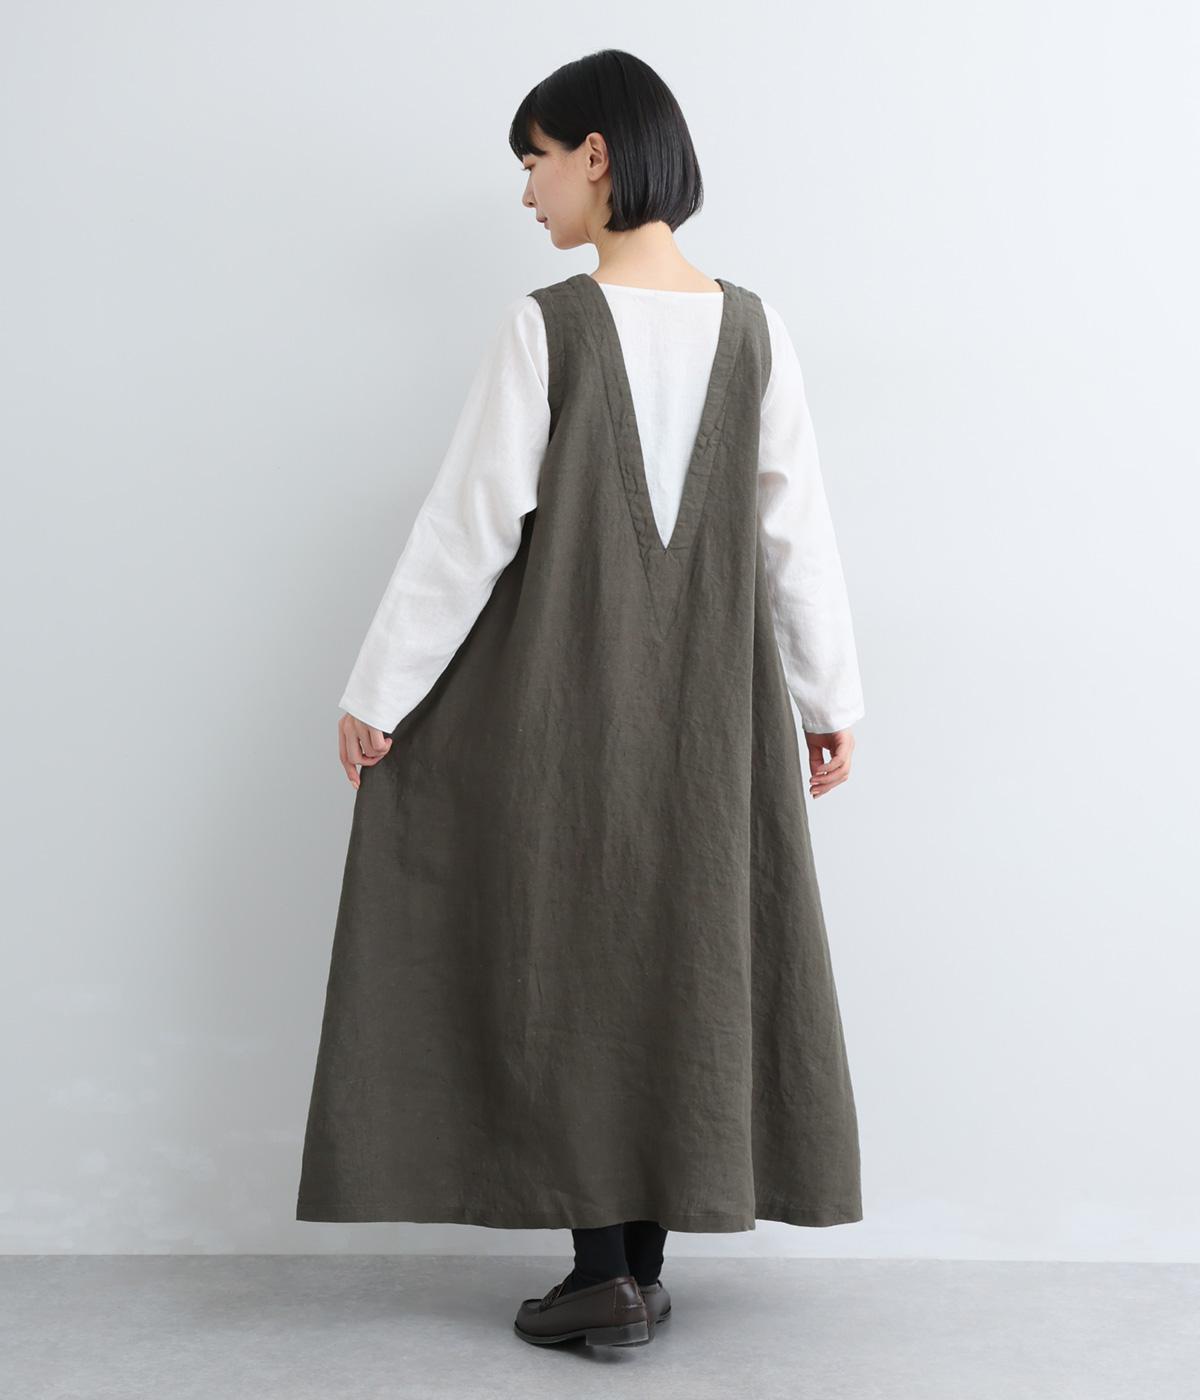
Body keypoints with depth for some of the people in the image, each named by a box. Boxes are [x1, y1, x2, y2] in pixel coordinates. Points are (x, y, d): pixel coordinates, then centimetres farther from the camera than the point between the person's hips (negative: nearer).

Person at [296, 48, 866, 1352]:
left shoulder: (543, 326, -11)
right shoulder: (753, 330, 1)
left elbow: (467, 525, -12)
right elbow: (796, 529, 2)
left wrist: (377, 692, -4)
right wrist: (829, 697, 10)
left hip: (558, 693, -4)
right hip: (705, 701, 4)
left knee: (562, 955, 7)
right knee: (677, 954, 10)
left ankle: (603, 1270, 7)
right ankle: (644, 1266, 17)